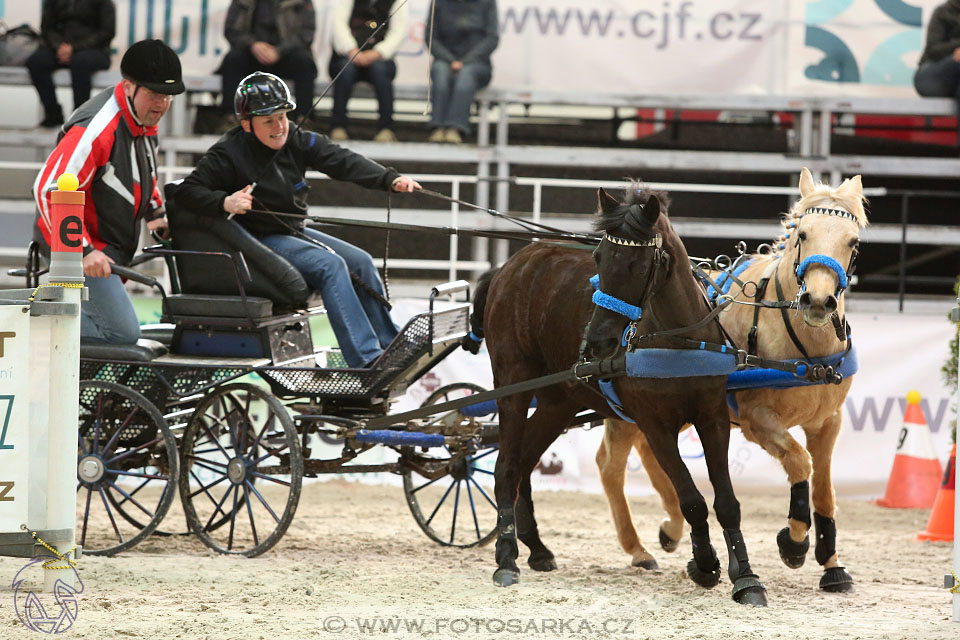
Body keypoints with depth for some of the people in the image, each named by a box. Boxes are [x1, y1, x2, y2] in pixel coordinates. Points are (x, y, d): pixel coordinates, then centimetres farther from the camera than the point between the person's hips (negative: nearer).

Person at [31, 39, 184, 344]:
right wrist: (83, 251, -33)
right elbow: (49, 190, -30)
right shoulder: (95, 128, -26)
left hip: (111, 247, 10)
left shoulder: (146, 122, 5)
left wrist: (157, 214, 14)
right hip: (72, 249, -10)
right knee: (124, 333, -17)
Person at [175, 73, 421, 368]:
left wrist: (391, 179, -24)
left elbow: (343, 161, -10)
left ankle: (390, 343, 15)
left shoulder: (297, 142, 1)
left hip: (294, 233, 8)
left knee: (361, 262, 2)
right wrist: (224, 202, -34)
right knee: (330, 265, -25)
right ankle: (366, 358, -29)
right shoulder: (228, 154, -15)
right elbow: (188, 191, -15)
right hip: (259, 241, -8)